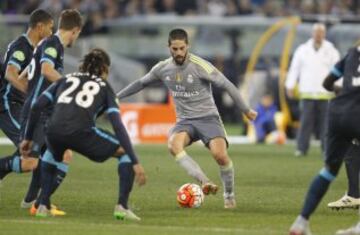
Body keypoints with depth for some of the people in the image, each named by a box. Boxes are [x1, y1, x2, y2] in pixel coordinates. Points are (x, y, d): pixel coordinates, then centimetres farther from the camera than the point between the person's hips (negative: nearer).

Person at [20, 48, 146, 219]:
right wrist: (135, 163, 5)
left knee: (52, 153, 41)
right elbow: (118, 126, 9)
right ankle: (122, 207, 4)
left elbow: (36, 107, 19)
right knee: (125, 152, 17)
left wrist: (28, 138, 29)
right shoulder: (105, 88, 22)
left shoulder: (65, 80, 31)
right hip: (81, 133, -4)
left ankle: (43, 205, 29)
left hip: (54, 132, 4)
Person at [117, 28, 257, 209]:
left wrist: (246, 110, -7)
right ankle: (205, 182, -36)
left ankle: (229, 195, 1)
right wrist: (116, 97, 20)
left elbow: (226, 85, -9)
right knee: (173, 145, -32)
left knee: (220, 155, -27)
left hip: (208, 118, -3)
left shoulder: (200, 66, -13)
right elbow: (141, 83, 18)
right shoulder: (163, 68, 1)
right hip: (185, 121, 3)